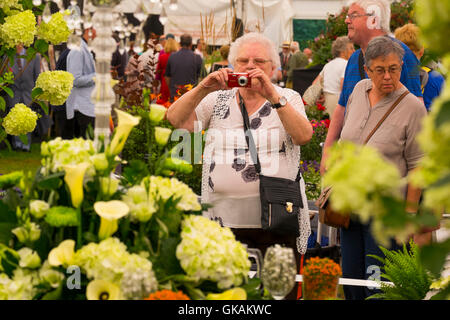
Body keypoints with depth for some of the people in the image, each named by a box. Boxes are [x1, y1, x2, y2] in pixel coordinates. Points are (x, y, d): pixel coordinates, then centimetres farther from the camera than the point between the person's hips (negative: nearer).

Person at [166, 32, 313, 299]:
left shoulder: (288, 99, 7)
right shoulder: (218, 100, 12)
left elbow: (304, 135, -12)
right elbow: (175, 120, -1)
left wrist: (272, 95, -19)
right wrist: (204, 88, -14)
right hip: (223, 217, 2)